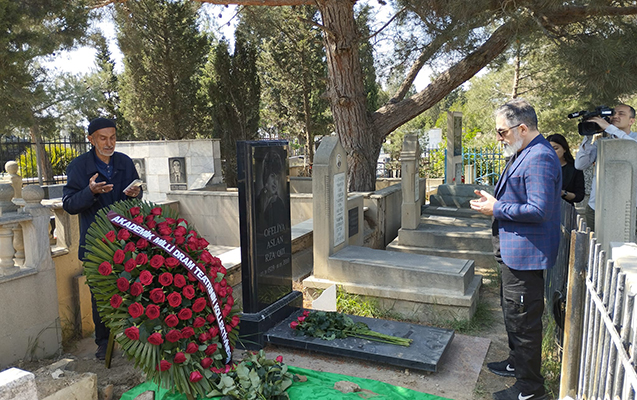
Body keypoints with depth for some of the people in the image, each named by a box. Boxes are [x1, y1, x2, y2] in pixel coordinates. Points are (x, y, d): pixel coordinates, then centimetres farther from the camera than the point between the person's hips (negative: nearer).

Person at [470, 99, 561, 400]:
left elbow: (540, 210, -28)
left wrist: (497, 209, -19)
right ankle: (517, 363, 43)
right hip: (514, 251, 11)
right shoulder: (523, 154, 12)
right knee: (512, 311, 24)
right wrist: (494, 200, 7)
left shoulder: (539, 158, -22)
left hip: (525, 253, -11)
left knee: (523, 318, 1)